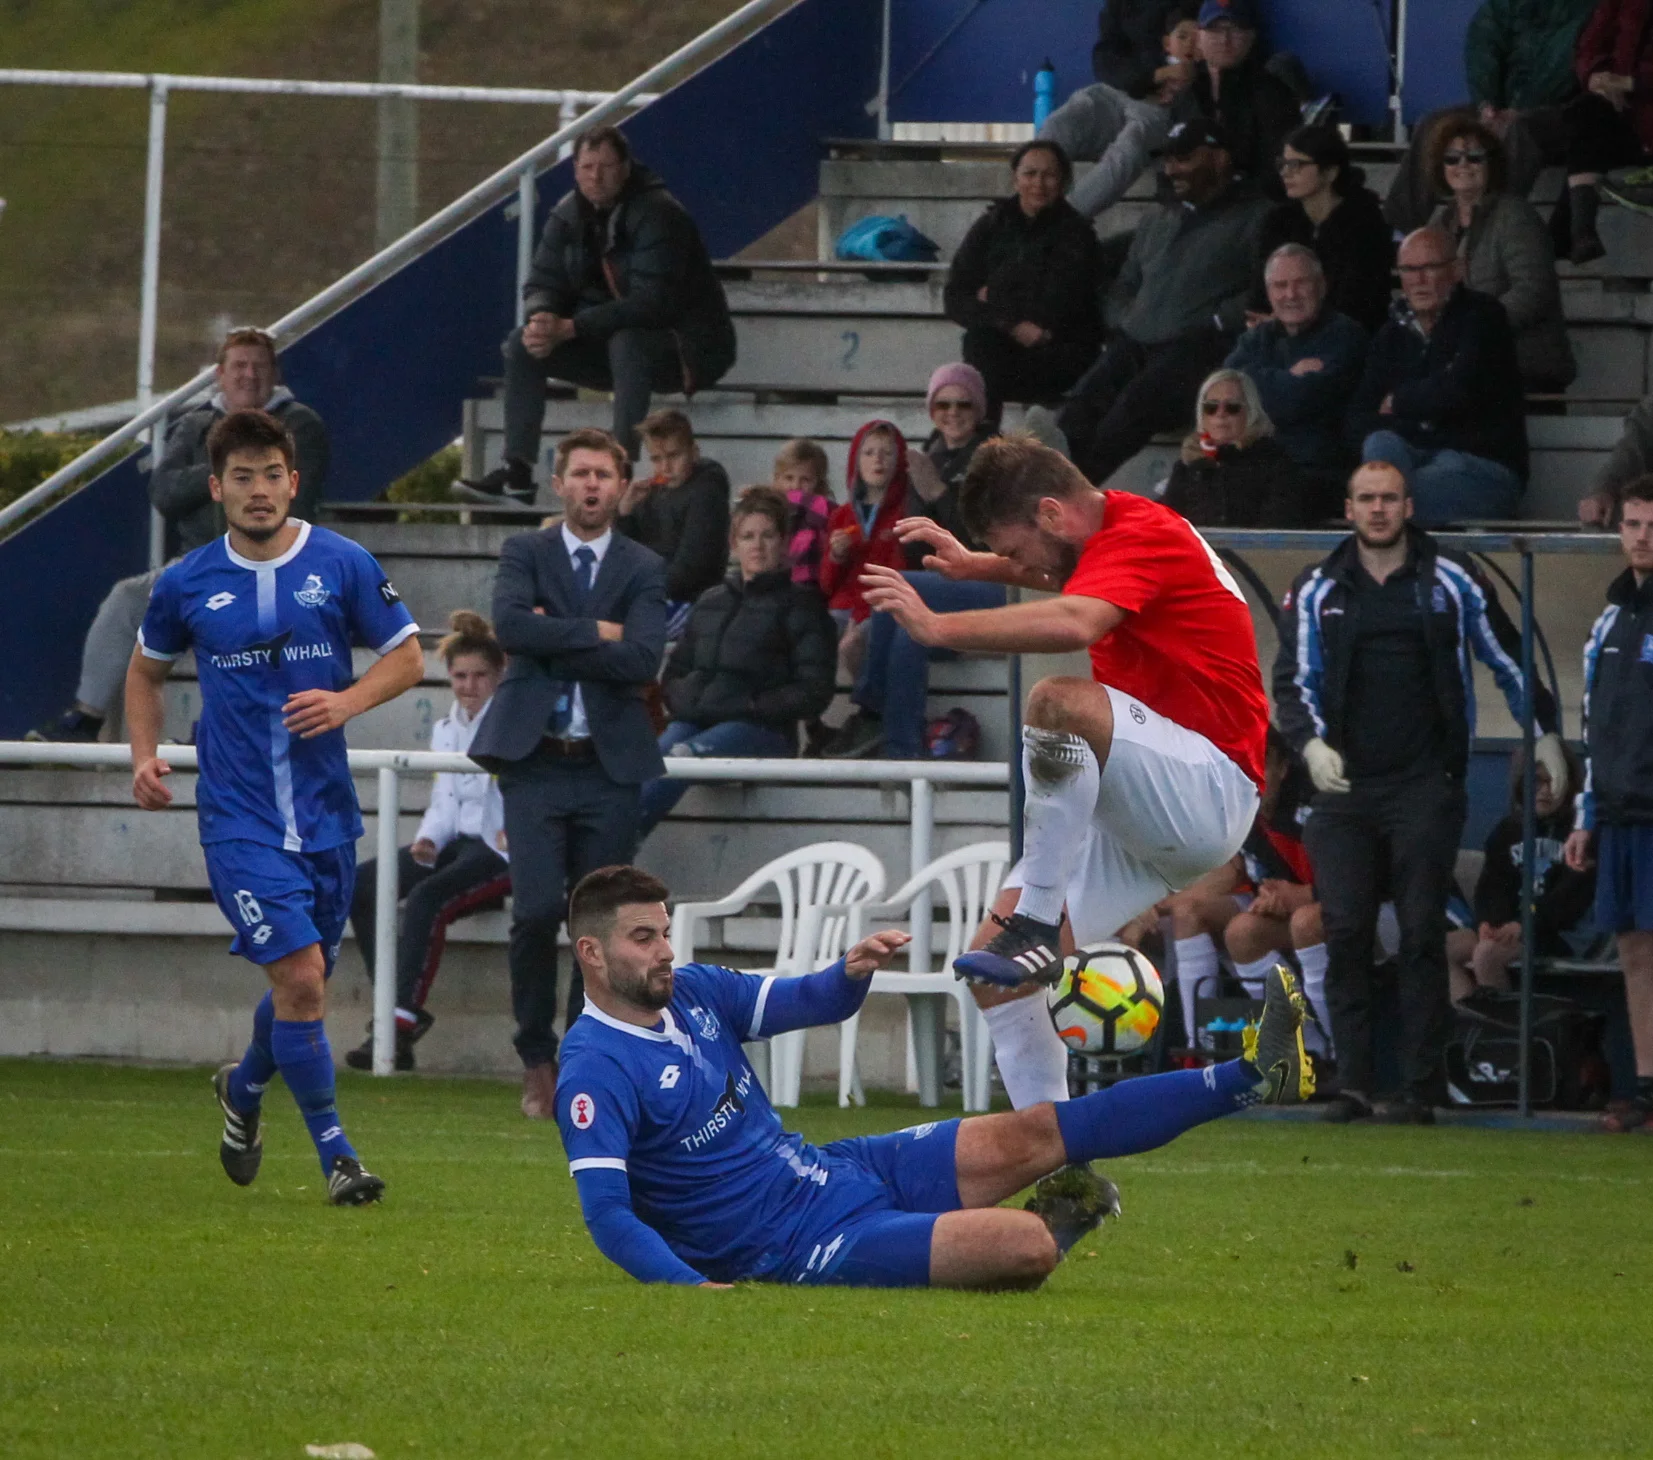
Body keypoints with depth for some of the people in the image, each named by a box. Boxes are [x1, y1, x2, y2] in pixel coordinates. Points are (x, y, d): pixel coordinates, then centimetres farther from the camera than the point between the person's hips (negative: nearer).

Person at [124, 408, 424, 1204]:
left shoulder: (343, 565, -1)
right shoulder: (186, 584, 1)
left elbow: (407, 657, 5)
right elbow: (148, 670, 18)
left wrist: (345, 702, -13)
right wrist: (145, 755, 2)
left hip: (326, 811, 2)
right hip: (239, 817, -2)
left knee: (303, 984, 13)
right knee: (299, 975, -15)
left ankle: (245, 1087, 45)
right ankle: (335, 1153, -6)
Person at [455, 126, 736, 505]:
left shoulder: (658, 214, -22)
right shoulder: (569, 215, 2)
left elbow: (651, 303, -30)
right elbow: (542, 284, 2)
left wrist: (570, 328, -34)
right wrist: (540, 321, -24)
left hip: (683, 346, -7)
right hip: (609, 336, 7)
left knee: (627, 342, -39)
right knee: (522, 344, -9)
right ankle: (516, 476, -12)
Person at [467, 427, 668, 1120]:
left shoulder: (642, 569, 7)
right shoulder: (525, 553, 8)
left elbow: (643, 659, -9)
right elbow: (510, 623, -12)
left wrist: (555, 640, -9)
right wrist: (595, 633, -11)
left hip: (609, 767, 1)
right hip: (535, 762, -1)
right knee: (536, 909, -12)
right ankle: (536, 1057, 4)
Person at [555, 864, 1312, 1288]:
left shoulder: (692, 990, 5)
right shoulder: (595, 1072, -20)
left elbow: (805, 1003, 11)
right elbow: (607, 1212, -26)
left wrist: (851, 972, -13)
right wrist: (693, 1285, -39)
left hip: (831, 1170, 9)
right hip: (801, 1246, -9)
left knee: (1031, 1136, 5)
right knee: (1027, 1248, -20)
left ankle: (1250, 1076, 9)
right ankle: (1055, 1226, 17)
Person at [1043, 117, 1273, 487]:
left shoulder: (1254, 217, 8)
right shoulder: (1160, 220, 33)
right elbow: (1124, 286, 37)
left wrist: (1213, 325, -13)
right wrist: (1122, 323, 15)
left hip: (1199, 347, -7)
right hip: (1136, 343, 7)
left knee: (1136, 404, -36)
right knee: (1083, 399, -27)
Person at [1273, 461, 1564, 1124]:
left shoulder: (1451, 582, 6)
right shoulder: (1317, 590, 9)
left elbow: (1508, 658, 15)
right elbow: (1292, 680, 6)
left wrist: (1546, 734, 13)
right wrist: (1311, 743, -12)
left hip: (1425, 787, -2)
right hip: (1344, 783, 2)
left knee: (1422, 937, -5)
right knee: (1345, 936, -5)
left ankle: (1418, 1089, -4)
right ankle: (1354, 1085, -2)